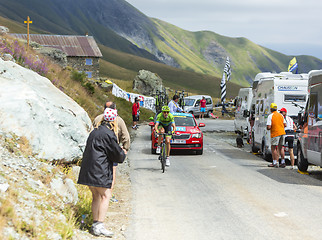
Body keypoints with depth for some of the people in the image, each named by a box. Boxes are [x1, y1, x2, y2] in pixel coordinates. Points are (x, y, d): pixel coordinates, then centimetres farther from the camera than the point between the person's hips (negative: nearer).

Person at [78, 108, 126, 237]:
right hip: (99, 171, -9)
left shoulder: (94, 132, 17)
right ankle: (99, 226, -13)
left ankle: (95, 224, 14)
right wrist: (123, 153, 16)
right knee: (106, 195, -6)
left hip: (88, 170, 9)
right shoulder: (108, 134, -11)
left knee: (96, 196, 14)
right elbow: (118, 155, -8)